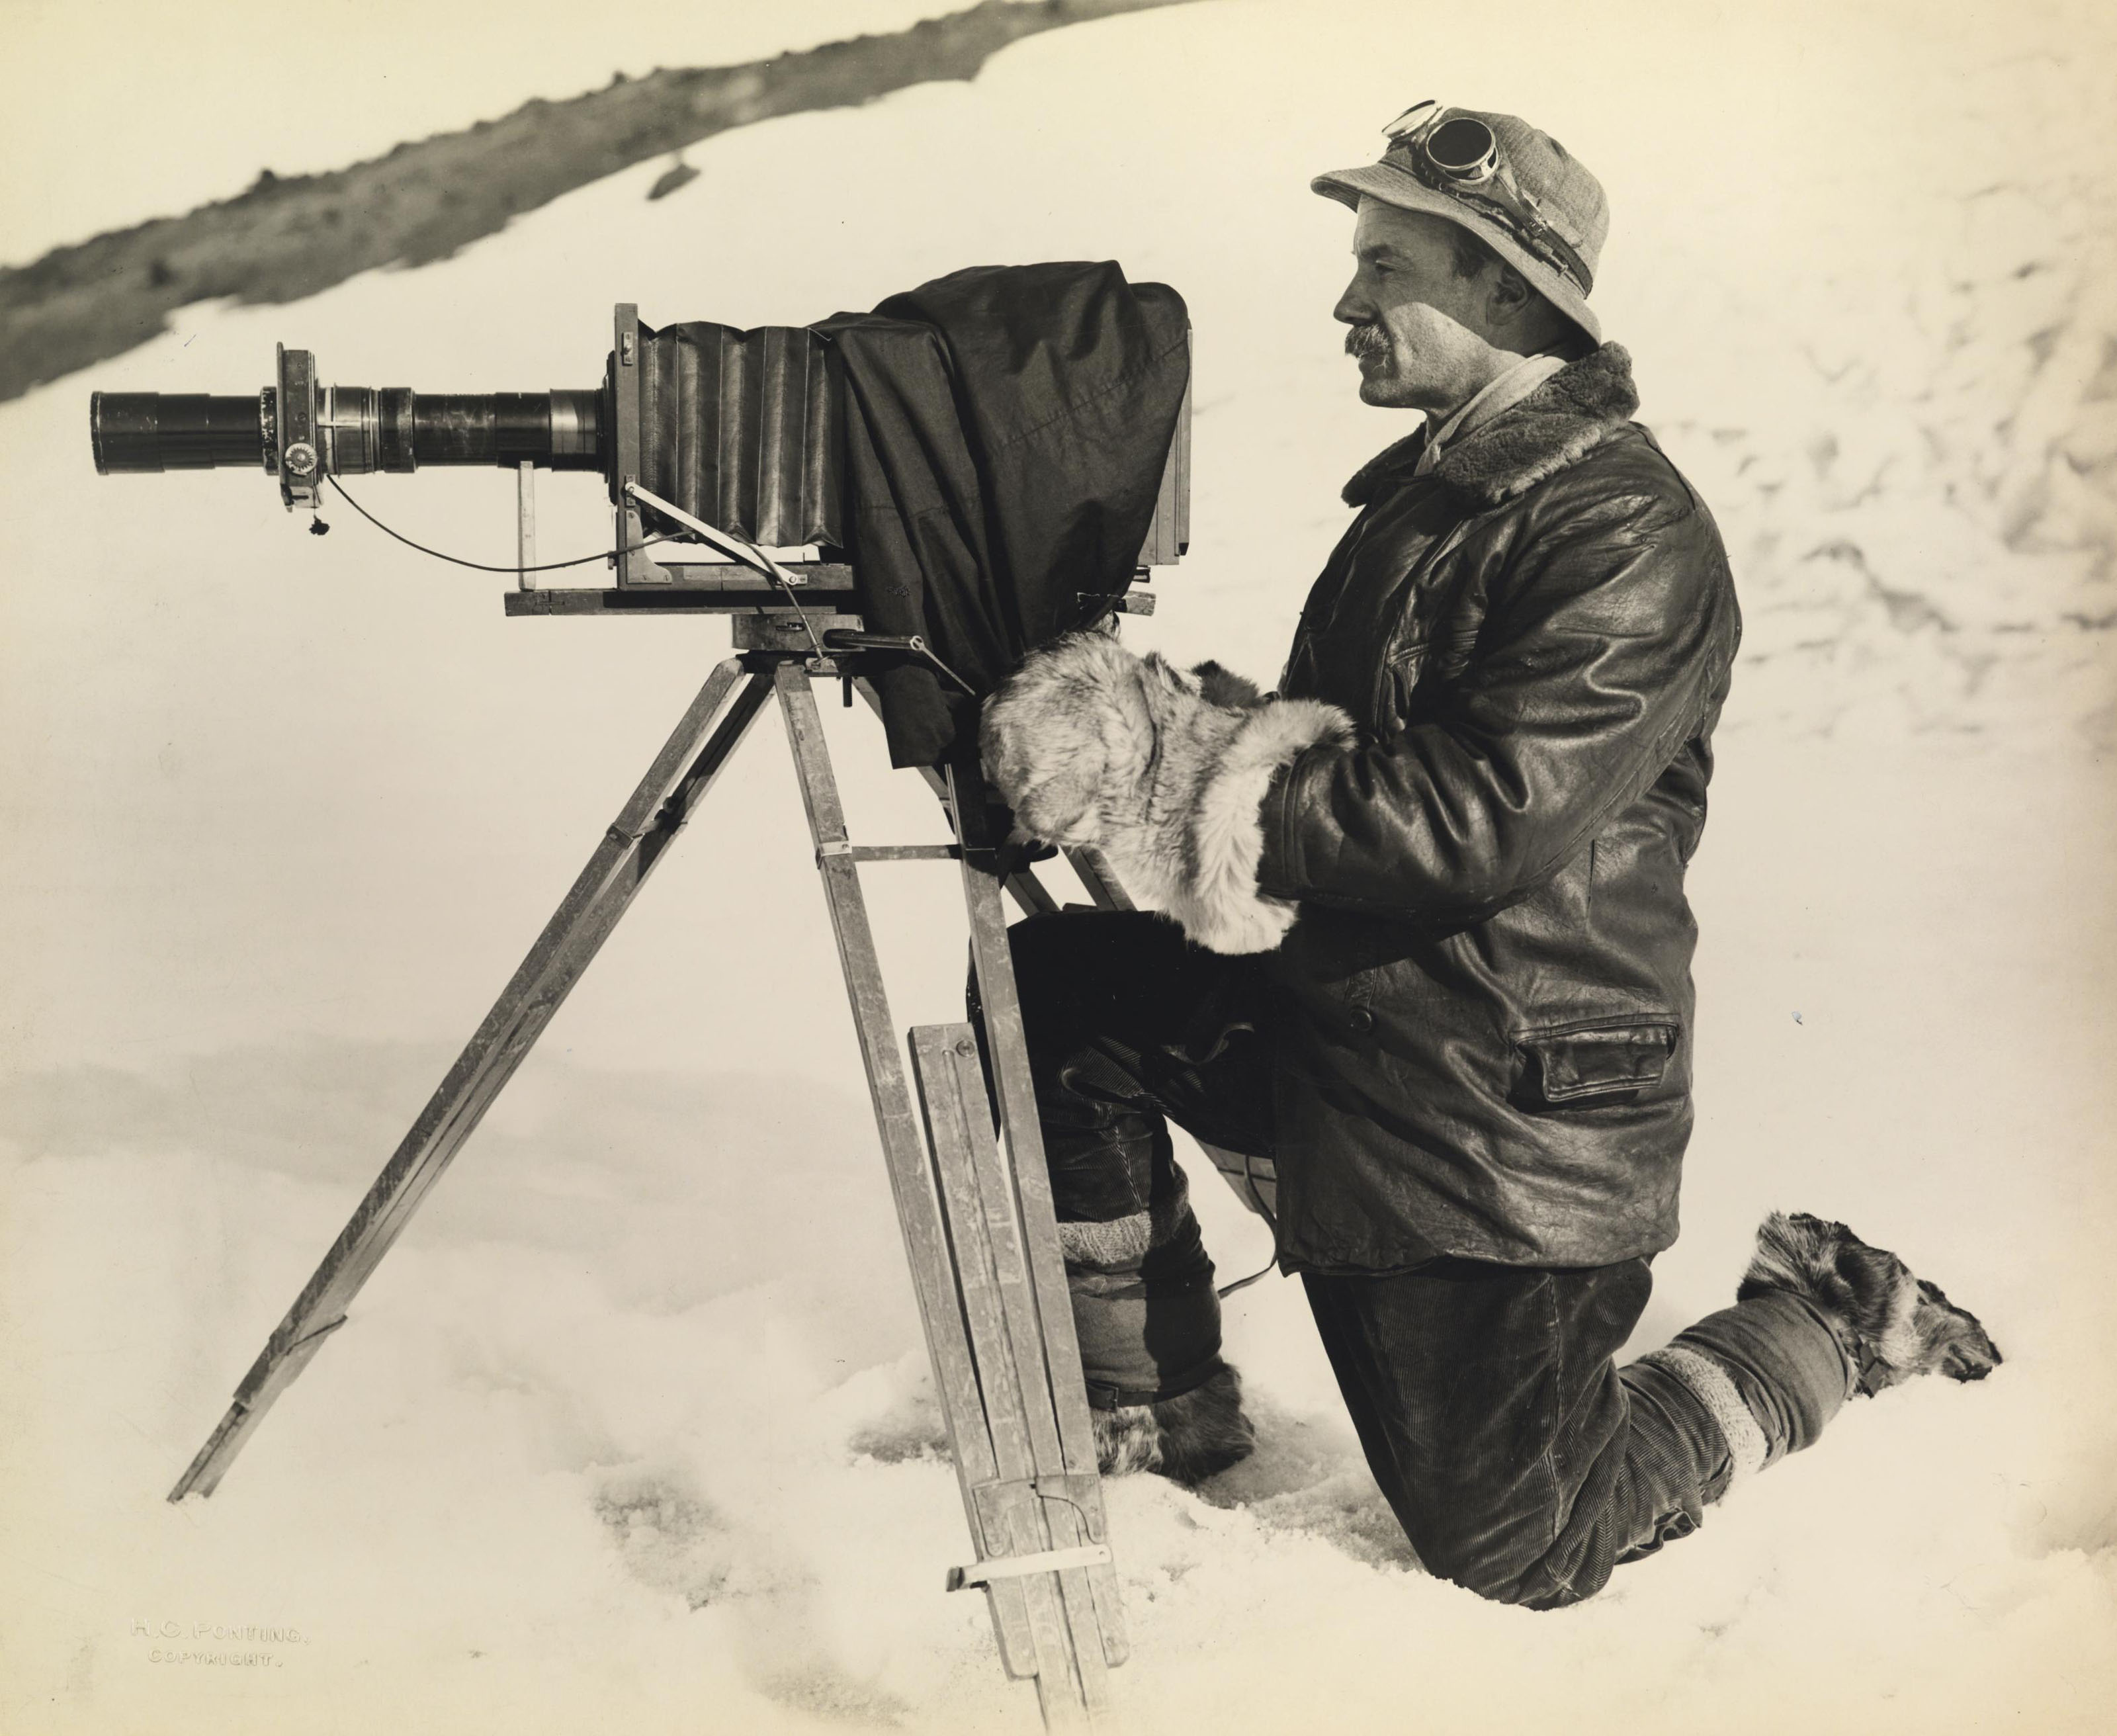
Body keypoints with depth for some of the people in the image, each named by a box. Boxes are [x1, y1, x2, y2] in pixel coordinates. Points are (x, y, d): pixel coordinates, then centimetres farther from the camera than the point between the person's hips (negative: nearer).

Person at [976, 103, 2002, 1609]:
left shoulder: (1632, 539, -20)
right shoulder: (1428, 482, 9)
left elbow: (1486, 823, -29)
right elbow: (1328, 743, 12)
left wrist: (1197, 781, -27)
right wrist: (1176, 728, -9)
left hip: (1519, 1111, -8)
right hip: (1330, 1011, 8)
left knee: (1517, 1549, 1)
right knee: (1055, 992, -5)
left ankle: (1824, 1329, 25)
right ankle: (1162, 1411, 12)